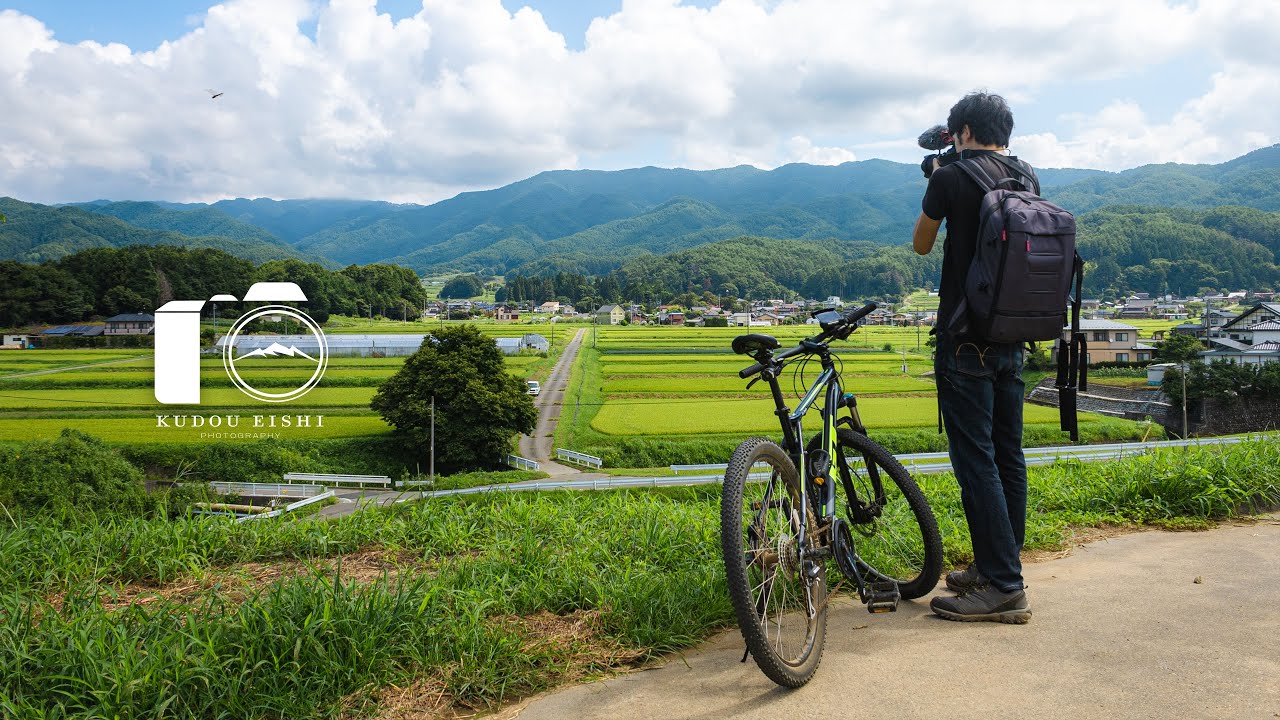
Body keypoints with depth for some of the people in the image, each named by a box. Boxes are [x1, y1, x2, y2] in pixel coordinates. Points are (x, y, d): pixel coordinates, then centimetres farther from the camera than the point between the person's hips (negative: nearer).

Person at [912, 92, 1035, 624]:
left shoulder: (952, 177, -10)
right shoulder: (1029, 179, 10)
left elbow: (921, 244, 3)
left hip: (966, 340, -8)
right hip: (1013, 340, 8)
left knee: (976, 460, -5)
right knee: (1008, 457, 13)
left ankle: (1004, 589, -3)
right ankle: (999, 569, 25)